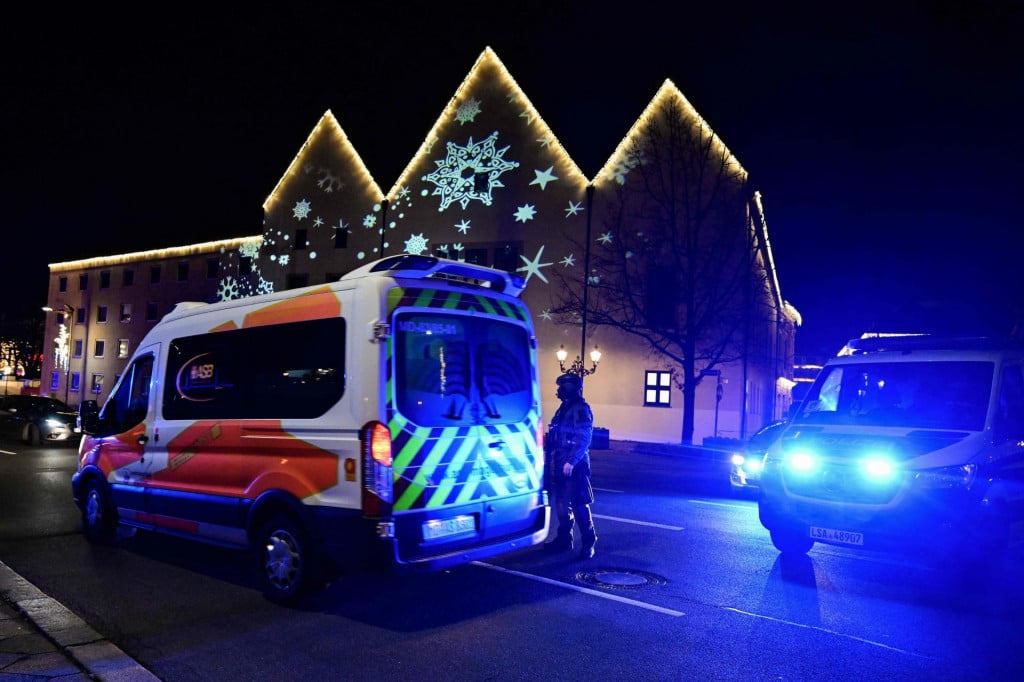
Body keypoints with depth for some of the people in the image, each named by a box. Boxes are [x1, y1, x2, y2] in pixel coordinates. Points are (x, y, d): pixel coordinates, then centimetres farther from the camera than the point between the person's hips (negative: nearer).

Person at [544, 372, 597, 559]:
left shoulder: (581, 410, -13)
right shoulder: (564, 408, 15)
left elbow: (584, 439, -19)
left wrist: (571, 461, -23)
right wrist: (552, 459, 16)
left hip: (574, 466, -9)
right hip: (561, 464, 9)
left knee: (579, 504, -5)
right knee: (561, 503, 14)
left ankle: (588, 543, 5)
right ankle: (564, 539, 24)